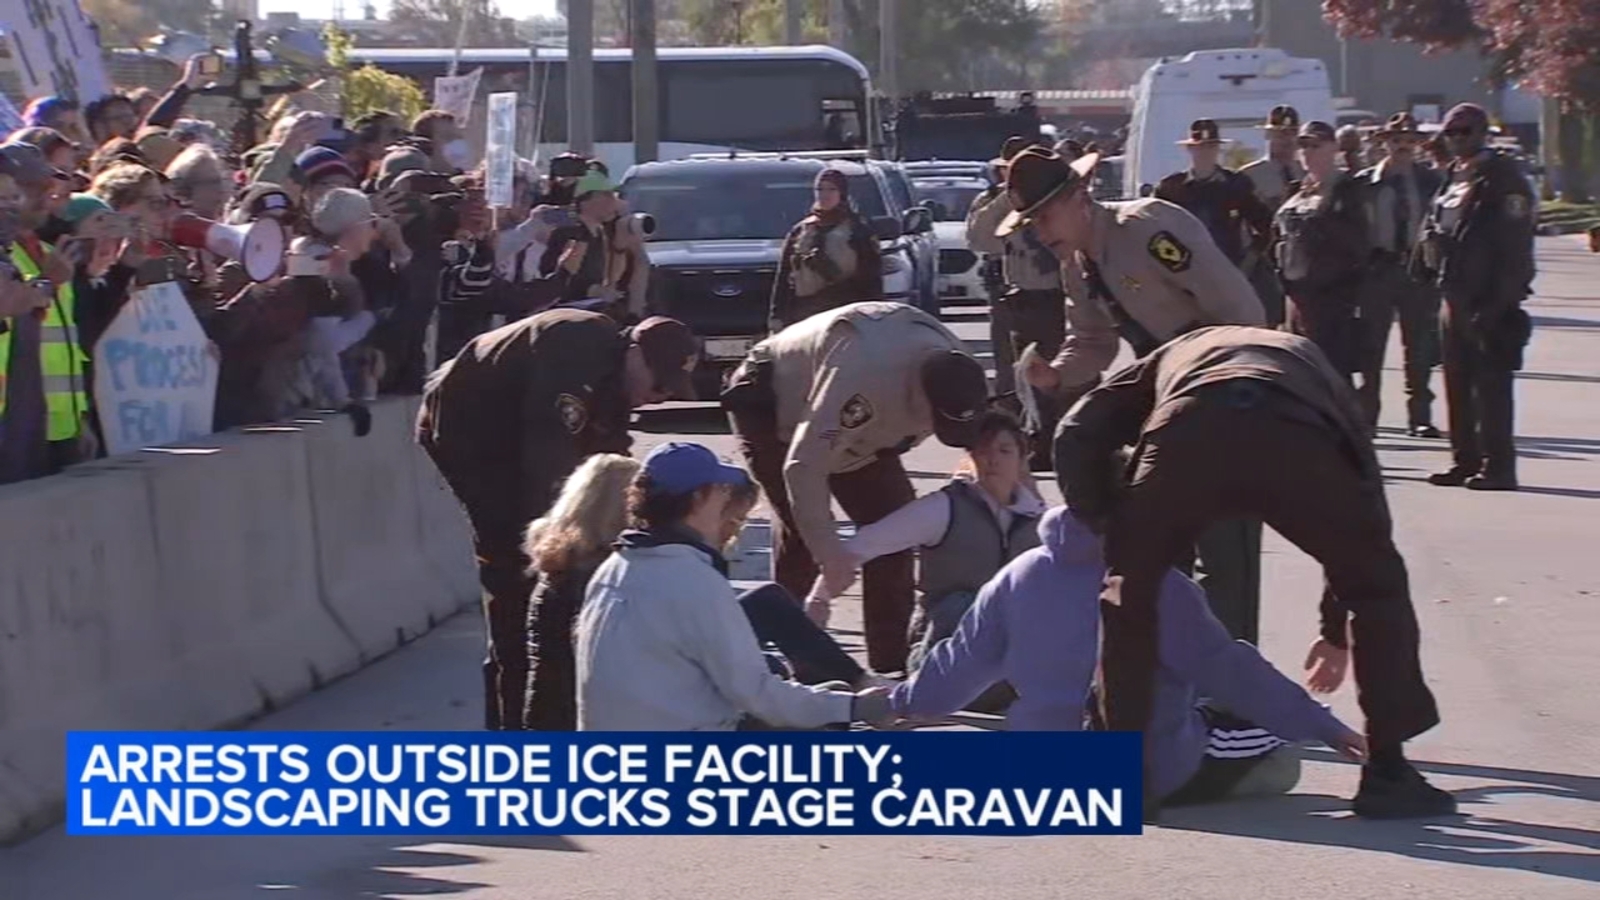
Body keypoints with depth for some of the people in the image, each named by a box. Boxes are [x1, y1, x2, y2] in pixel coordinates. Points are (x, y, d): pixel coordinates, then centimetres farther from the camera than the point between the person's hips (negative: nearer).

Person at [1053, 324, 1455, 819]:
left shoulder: (1173, 356, 43)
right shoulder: (1311, 361, 46)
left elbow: (1077, 434, 25)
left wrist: (1105, 525, 34)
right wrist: (1339, 630, 50)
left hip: (1187, 431, 0)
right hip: (1295, 439, 0)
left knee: (1127, 589, 24)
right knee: (1378, 585, 22)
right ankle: (1387, 774, 20)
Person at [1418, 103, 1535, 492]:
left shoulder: (1502, 178, -10)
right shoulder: (1455, 177, 16)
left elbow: (1514, 244, -16)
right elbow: (1435, 233, 24)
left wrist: (1501, 300, -20)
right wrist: (1438, 272, 11)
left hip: (1488, 300, -9)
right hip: (1457, 296, 9)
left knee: (1491, 383, -7)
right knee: (1458, 383, 11)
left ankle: (1497, 465, -5)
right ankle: (1466, 461, 18)